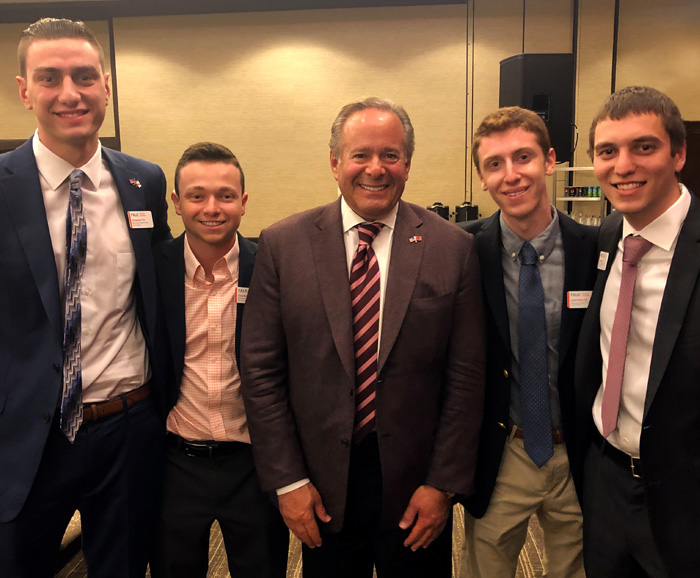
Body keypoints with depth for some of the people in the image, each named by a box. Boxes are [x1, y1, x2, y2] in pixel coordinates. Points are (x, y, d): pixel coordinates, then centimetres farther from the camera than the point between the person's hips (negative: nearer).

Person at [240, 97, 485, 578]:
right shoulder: (283, 245, -6)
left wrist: (444, 484, -6)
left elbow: (466, 377, -5)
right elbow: (261, 371, -4)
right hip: (322, 489, 1)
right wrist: (288, 481, -5)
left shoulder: (453, 248, -6)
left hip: (416, 487, 0)